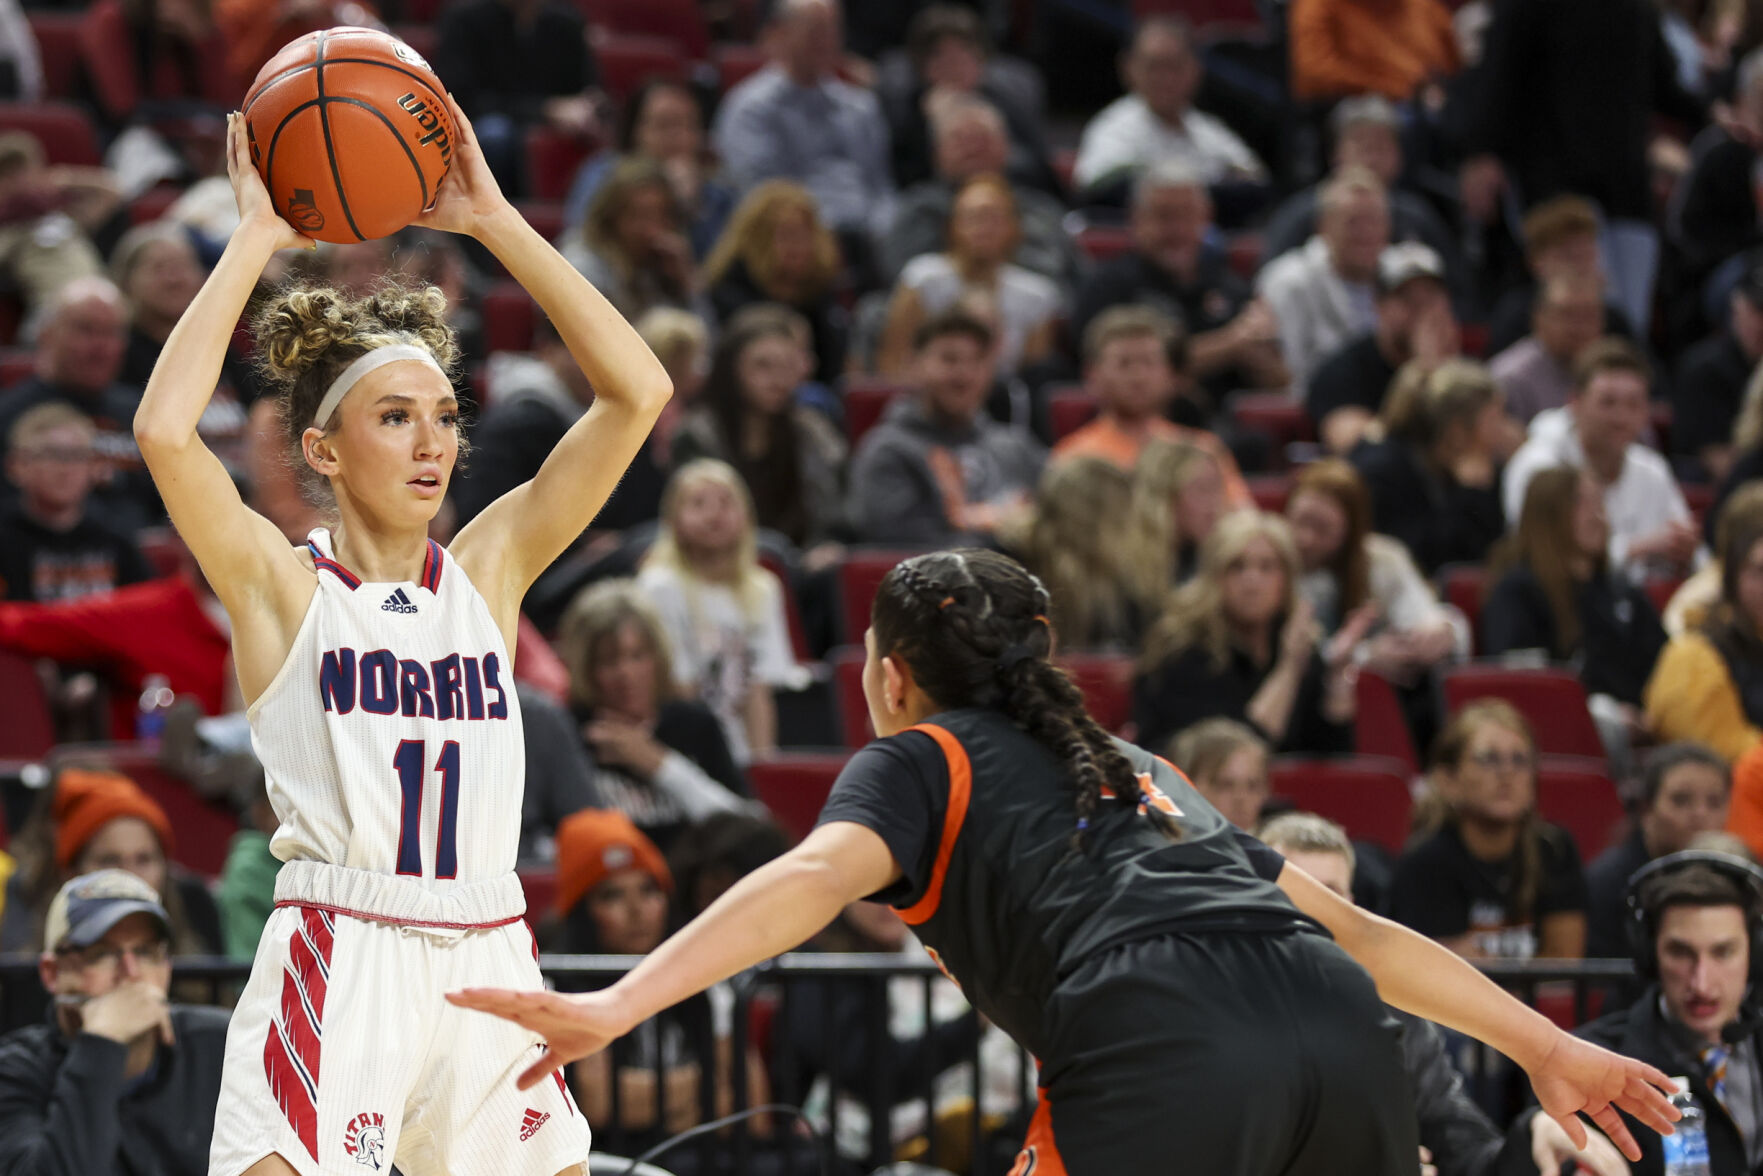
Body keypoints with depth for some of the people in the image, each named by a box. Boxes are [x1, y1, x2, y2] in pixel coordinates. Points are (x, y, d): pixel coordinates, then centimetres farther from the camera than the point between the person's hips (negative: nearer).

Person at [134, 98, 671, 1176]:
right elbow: (164, 430, -17)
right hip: (334, 974, -5)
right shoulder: (278, 587, 1)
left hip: (488, 967, 5)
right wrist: (256, 239, -8)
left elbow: (637, 391, 6)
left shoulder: (488, 569, 11)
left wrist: (493, 220, 3)